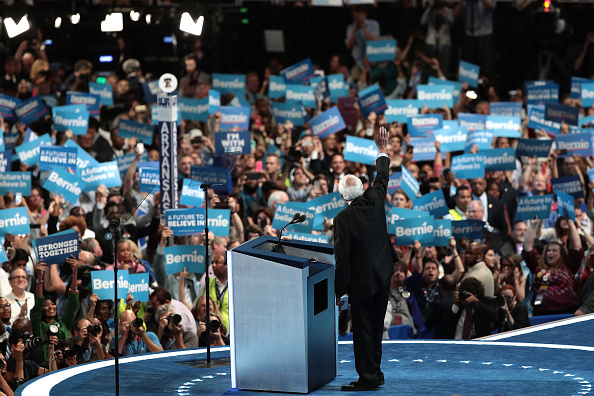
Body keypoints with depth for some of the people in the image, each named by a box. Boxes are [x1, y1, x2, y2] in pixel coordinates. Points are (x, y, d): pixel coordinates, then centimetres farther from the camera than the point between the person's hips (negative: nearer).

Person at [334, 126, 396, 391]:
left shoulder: (343, 218, -17)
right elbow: (382, 178, 17)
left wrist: (339, 292, -9)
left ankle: (367, 377, 2)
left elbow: (342, 258, -16)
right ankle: (375, 372, 23)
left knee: (363, 328, 0)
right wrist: (382, 150, 33)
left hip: (362, 280, -6)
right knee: (376, 326, 15)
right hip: (384, 274, 6)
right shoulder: (374, 202, -4)